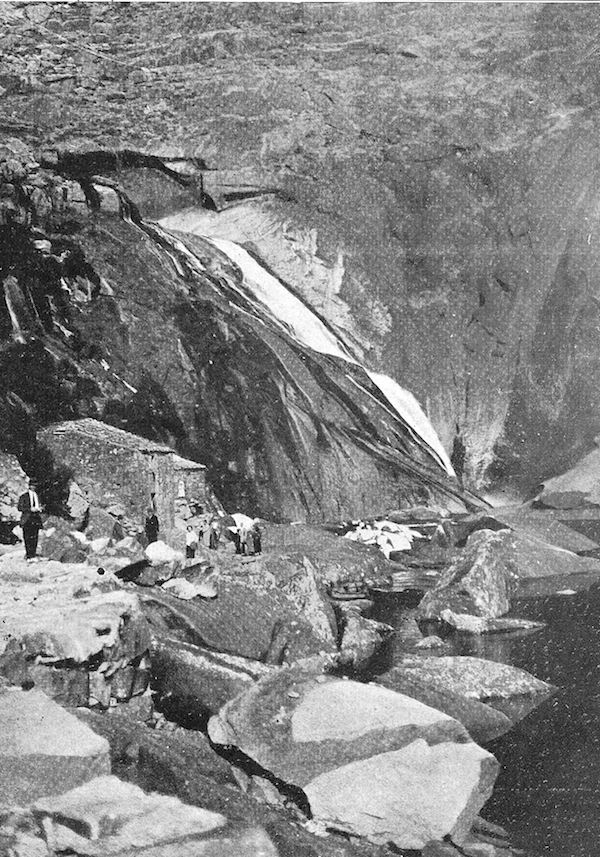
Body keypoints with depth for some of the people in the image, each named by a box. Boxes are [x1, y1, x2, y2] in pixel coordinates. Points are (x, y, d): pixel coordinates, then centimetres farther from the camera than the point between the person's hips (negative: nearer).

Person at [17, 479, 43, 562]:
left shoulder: (37, 495, 17)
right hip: (27, 520, -5)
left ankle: (32, 555, 6)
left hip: (36, 519, 5)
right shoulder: (24, 496, 1)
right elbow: (19, 507, -3)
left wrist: (39, 508, 4)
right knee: (28, 539, -9)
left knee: (35, 538, 1)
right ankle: (29, 556, -10)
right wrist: (30, 509, -14)